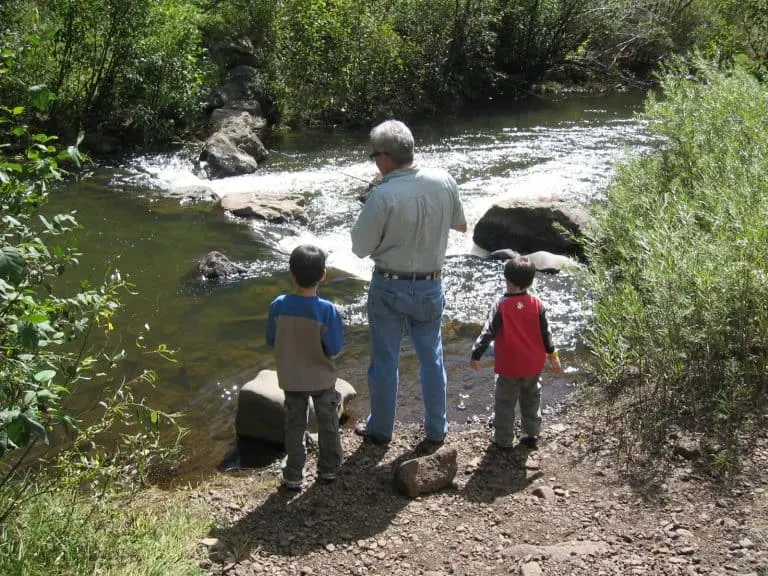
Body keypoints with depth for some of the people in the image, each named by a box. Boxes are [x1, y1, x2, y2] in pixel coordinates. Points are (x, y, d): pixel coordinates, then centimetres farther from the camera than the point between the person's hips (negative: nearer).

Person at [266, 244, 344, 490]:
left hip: (290, 379, 2)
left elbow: (271, 340, -5)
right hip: (322, 379, -2)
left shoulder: (278, 305, -17)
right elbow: (334, 349, -18)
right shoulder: (327, 310, -24)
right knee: (328, 423, 19)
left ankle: (293, 475, 21)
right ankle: (329, 468, 32)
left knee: (294, 425, 16)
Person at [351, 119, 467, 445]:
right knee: (431, 358, 18)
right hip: (430, 287, 4)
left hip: (389, 287, -4)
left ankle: (380, 429, 27)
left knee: (384, 361, 13)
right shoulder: (444, 181, -9)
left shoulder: (383, 195, -24)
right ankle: (436, 429, 28)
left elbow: (360, 248, -14)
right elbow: (461, 225, 7)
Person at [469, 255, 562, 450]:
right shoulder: (537, 304, -6)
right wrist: (552, 354, 14)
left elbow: (488, 332, -17)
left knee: (504, 403, 9)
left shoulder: (501, 305, -15)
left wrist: (476, 355, -11)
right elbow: (545, 333, 0)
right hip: (534, 366, 4)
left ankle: (504, 440, 15)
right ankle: (532, 435, 26)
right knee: (532, 399, 22)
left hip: (508, 367, -4)